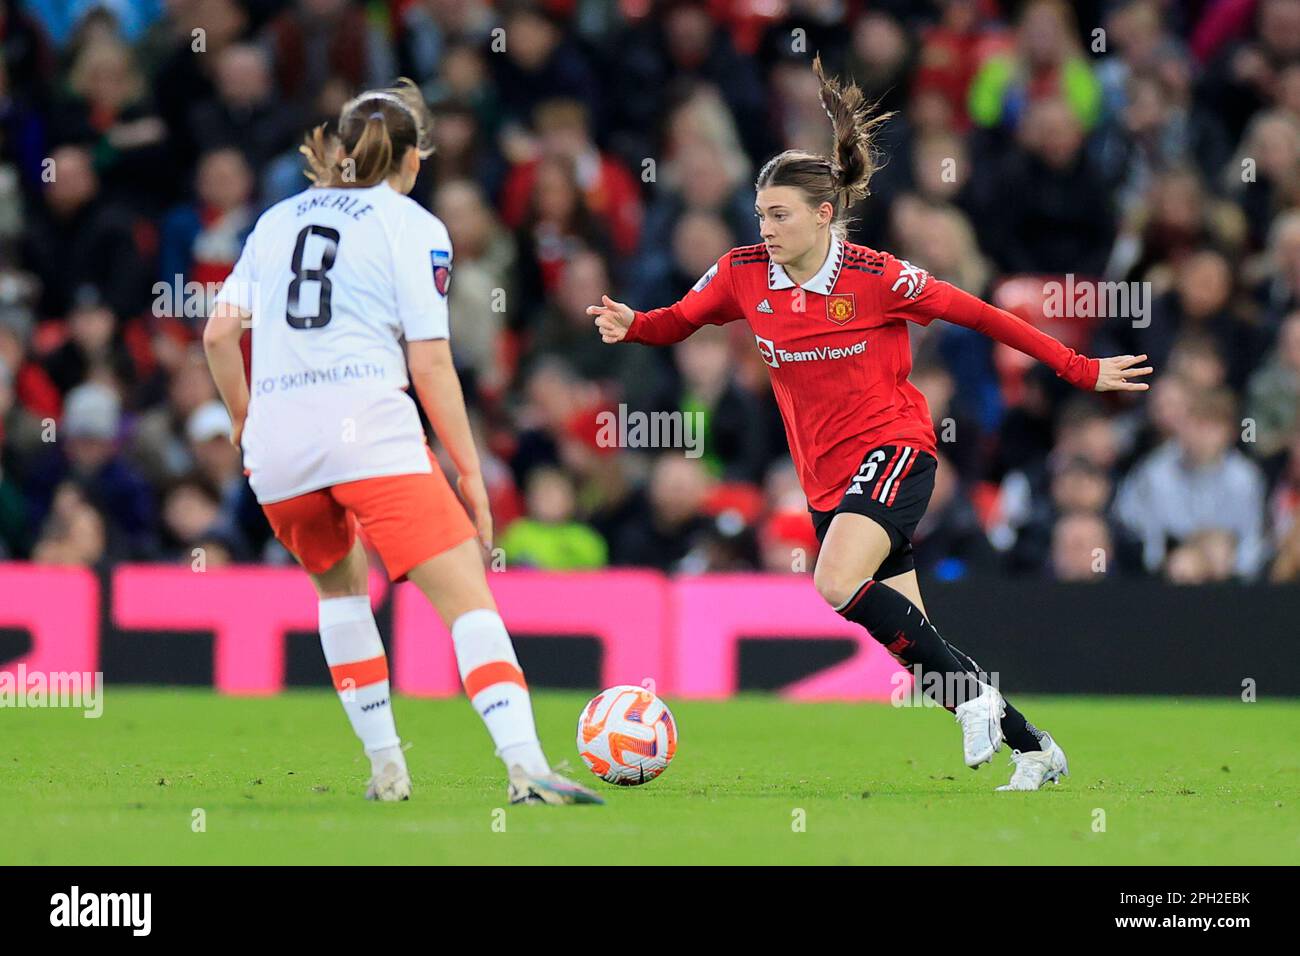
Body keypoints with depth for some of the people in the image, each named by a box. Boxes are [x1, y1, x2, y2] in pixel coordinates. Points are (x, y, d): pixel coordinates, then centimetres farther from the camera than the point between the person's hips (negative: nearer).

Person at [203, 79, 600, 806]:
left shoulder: (278, 219, 19)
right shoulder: (413, 228, 5)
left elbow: (220, 332, 16)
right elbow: (430, 366, -2)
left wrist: (245, 420, 31)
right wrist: (471, 472, 2)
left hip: (276, 445, 5)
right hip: (370, 430, -5)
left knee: (340, 582, 30)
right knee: (467, 599, -7)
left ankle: (386, 766, 24)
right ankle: (526, 766, -25)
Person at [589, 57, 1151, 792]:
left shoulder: (876, 278, -12)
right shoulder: (743, 275, -1)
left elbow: (979, 315, -4)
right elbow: (679, 321, 13)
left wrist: (1081, 371, 0)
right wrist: (632, 325, -11)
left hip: (892, 451, -6)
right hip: (826, 478, 6)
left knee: (838, 585, -30)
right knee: (910, 641, 3)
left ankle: (976, 697, -16)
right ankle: (1034, 750, 16)